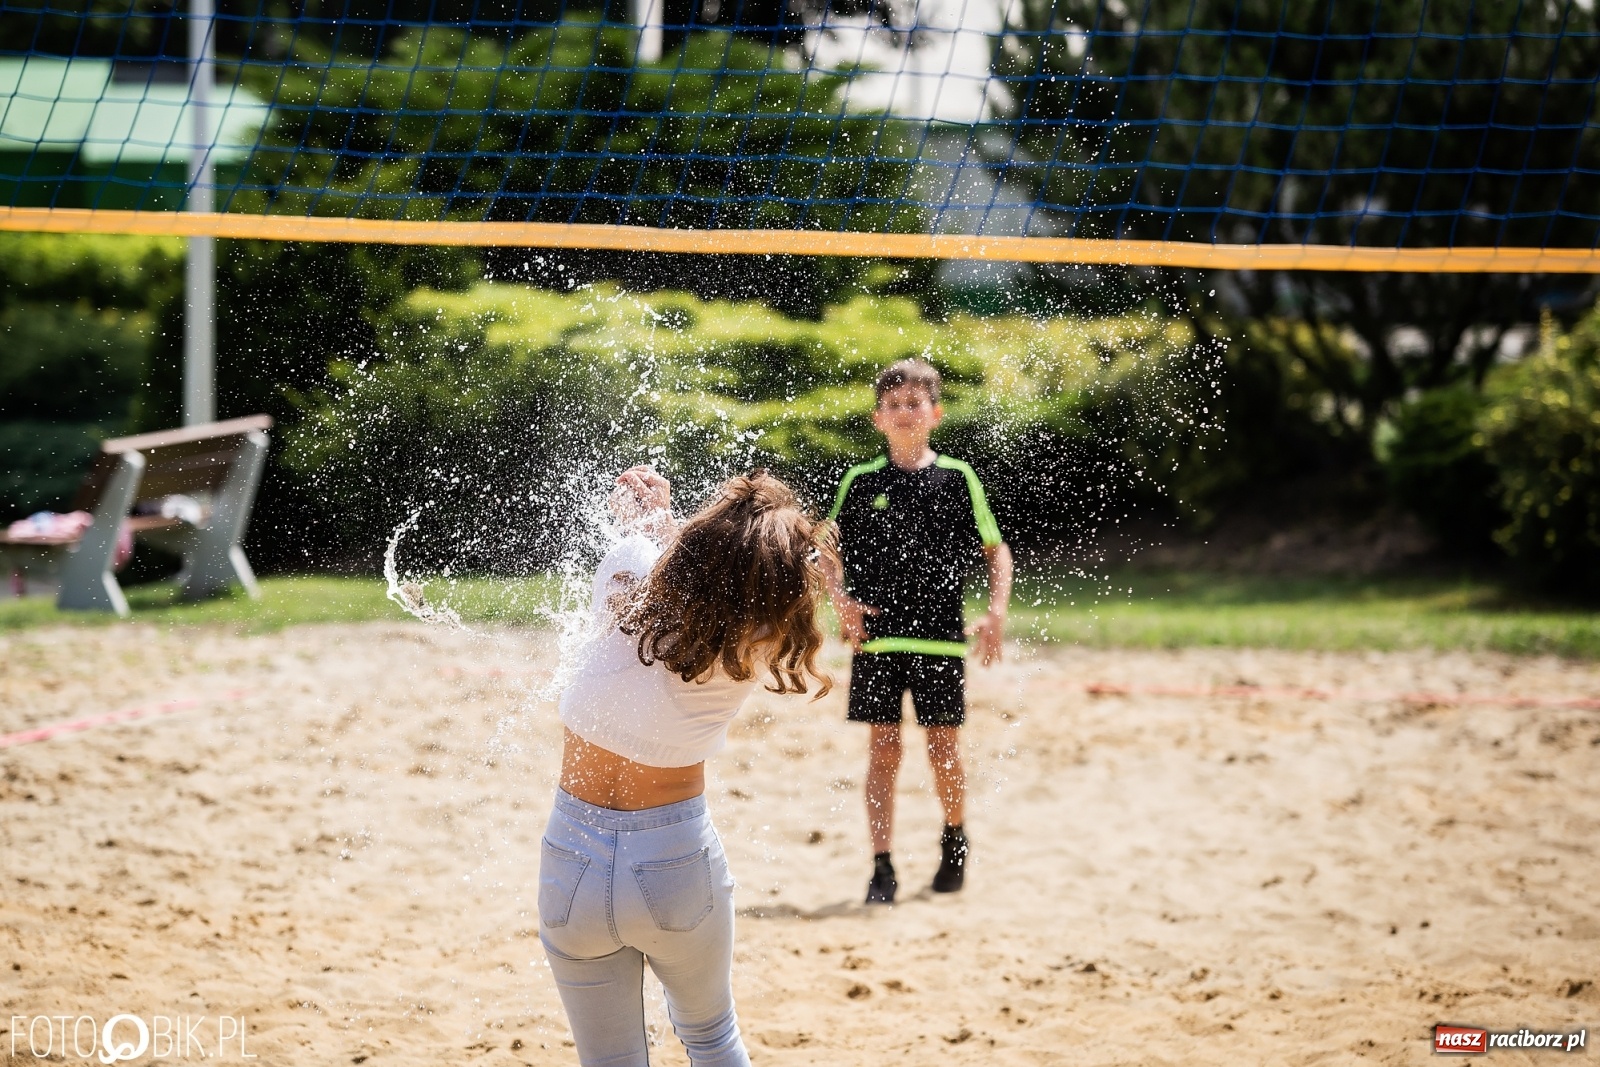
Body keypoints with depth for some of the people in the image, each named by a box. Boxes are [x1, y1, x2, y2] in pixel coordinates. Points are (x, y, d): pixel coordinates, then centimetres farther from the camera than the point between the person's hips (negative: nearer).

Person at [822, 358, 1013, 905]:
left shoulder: (957, 479, 3)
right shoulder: (861, 482, 4)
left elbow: (996, 550, 9)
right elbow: (832, 553, 10)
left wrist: (996, 614, -3)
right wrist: (842, 602, -7)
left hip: (940, 635, 0)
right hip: (876, 637, 0)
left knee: (944, 749, 3)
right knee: (884, 749, -1)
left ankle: (955, 836, 30)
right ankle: (882, 868, 3)